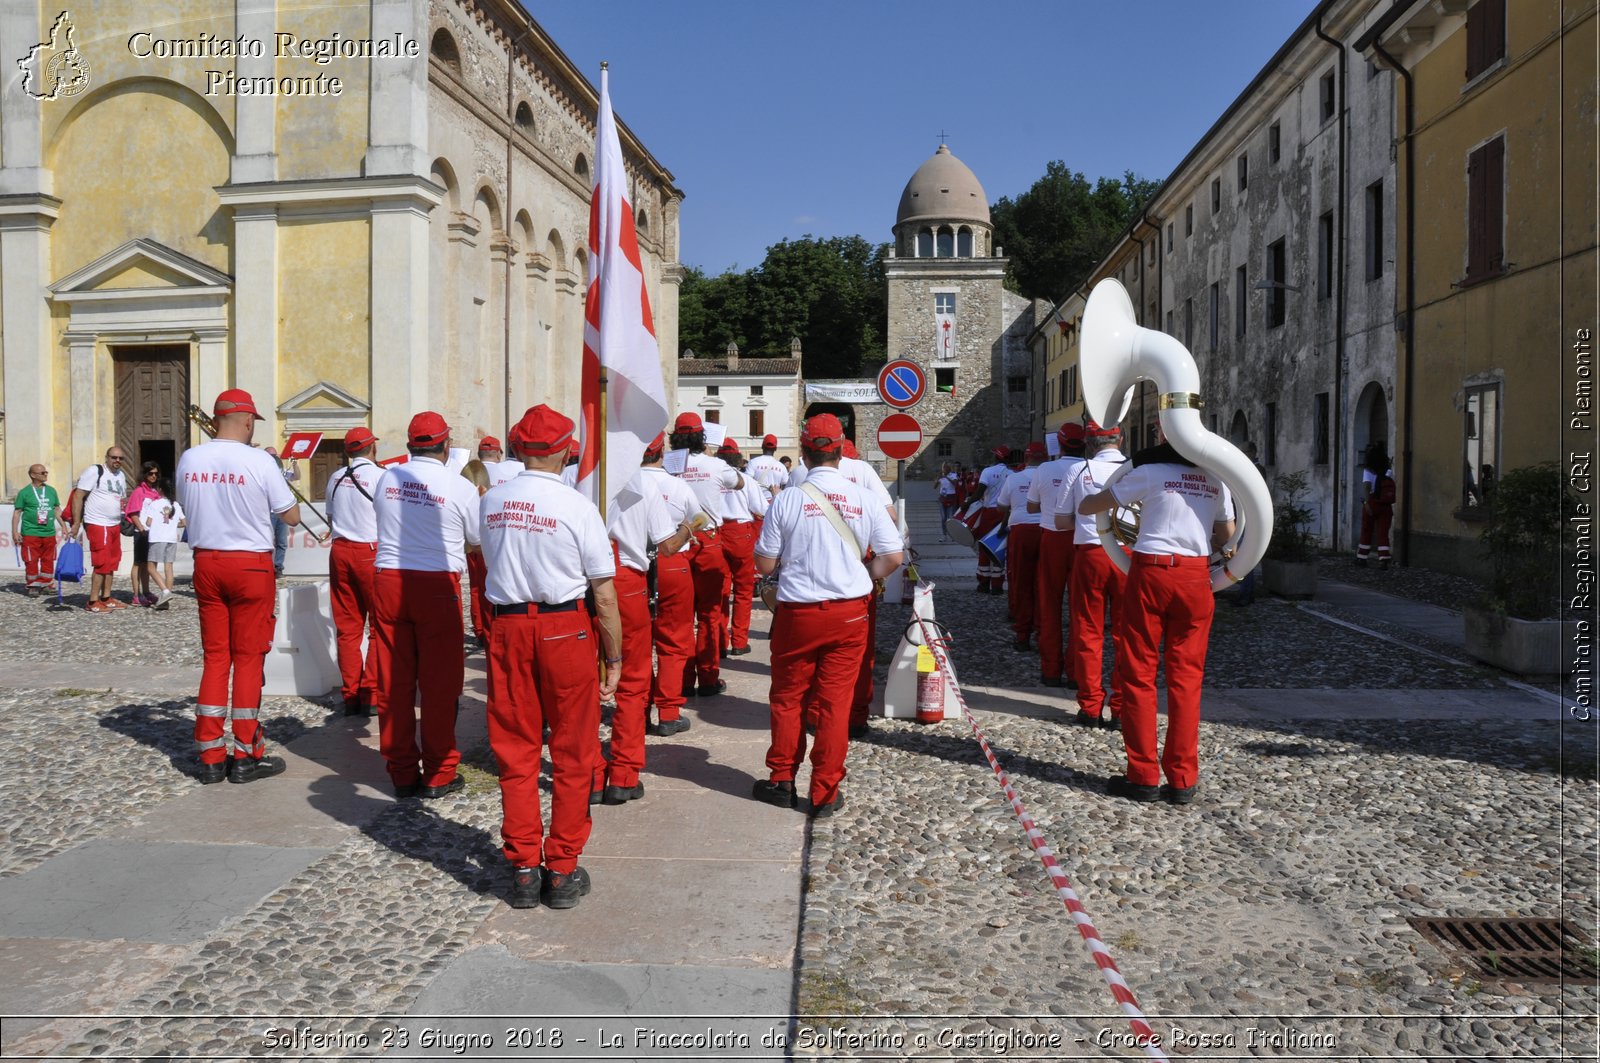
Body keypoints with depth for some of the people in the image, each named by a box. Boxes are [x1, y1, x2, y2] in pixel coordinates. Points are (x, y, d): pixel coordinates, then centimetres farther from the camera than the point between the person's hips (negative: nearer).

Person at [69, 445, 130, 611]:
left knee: (112, 563, 10)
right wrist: (76, 523, -16)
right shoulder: (94, 471, -9)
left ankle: (106, 598, 19)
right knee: (102, 563, -9)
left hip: (115, 525, 8)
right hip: (98, 525, -8)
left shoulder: (121, 476, 14)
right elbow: (78, 496, -13)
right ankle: (93, 602, -3)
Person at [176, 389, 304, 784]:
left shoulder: (189, 459, -1)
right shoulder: (260, 461, -14)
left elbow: (187, 505, 15)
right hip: (250, 564, -4)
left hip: (206, 562, 4)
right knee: (248, 658, 4)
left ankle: (211, 755, 15)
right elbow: (292, 517, -6)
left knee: (215, 656, 12)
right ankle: (246, 755, 10)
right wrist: (277, 477, 9)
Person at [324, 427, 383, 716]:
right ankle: (370, 695, -2)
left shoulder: (335, 478, 8)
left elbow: (330, 519, 18)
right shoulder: (379, 476, -9)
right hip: (372, 552, -5)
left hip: (340, 551, 6)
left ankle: (350, 696, 13)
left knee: (347, 627, 9)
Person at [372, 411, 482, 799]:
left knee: (393, 681, 9)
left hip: (388, 581, 3)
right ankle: (438, 774, 13)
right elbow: (477, 543, 6)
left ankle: (402, 773, 18)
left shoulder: (387, 478, 3)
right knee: (439, 682, 6)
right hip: (437, 585, -3)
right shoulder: (461, 488, -6)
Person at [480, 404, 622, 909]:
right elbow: (604, 593, -9)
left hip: (506, 626, 4)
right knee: (571, 754, 9)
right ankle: (562, 871, 14)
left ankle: (523, 868, 18)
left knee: (515, 752, 12)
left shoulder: (490, 502, 3)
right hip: (564, 629, -4)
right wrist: (614, 659, -1)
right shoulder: (577, 506, -10)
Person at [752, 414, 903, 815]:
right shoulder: (863, 500, -3)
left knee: (788, 698, 14)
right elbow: (892, 557, -1)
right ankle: (825, 793, 13)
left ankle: (782, 781, 24)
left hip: (798, 613, -1)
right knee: (835, 702, 7)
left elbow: (764, 564, -3)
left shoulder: (788, 500, -8)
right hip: (849, 614, 1)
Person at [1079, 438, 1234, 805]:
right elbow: (1227, 537, 16)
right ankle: (1182, 781, 9)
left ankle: (1144, 777, 7)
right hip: (1196, 578, 3)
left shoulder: (1150, 473, 0)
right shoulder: (1215, 482, 11)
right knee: (1186, 678, 7)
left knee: (1138, 674, 5)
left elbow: (1086, 507, 2)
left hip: (1151, 573, -3)